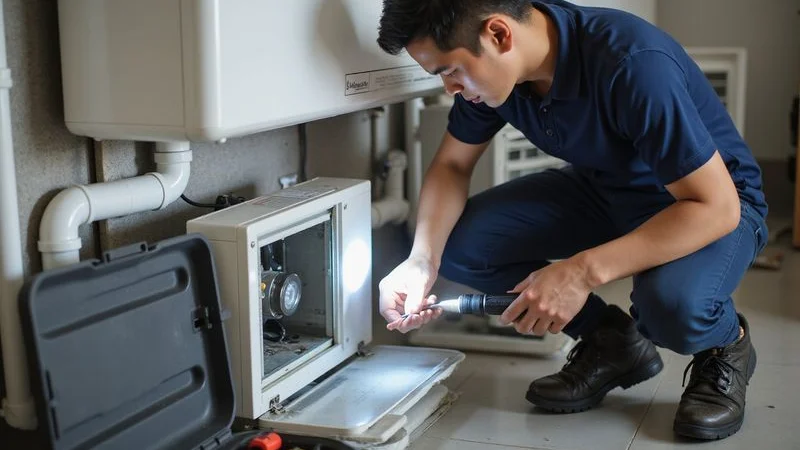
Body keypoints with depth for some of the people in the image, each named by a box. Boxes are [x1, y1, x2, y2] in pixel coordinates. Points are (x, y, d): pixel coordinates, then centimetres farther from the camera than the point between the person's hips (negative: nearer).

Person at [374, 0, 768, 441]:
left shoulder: (635, 64, -35)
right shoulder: (493, 68, -15)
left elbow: (716, 207, -33)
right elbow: (451, 165, -1)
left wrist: (584, 272, -38)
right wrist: (422, 260, -19)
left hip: (713, 202, -6)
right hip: (604, 187, 6)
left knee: (674, 305, -38)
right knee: (459, 244, -12)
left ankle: (726, 344, 0)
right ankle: (612, 340, 6)